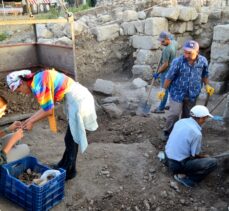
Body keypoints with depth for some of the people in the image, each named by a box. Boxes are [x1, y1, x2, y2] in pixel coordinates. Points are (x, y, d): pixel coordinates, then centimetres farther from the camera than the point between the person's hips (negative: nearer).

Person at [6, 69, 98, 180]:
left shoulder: (37, 84, -16)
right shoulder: (38, 79, 13)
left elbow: (48, 110, -12)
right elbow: (46, 107, 17)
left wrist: (31, 122, 2)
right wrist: (29, 119, 19)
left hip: (77, 100, -10)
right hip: (78, 97, 10)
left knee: (71, 138, 4)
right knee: (70, 137, 20)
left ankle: (68, 171, 19)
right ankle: (65, 164, 36)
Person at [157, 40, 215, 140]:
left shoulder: (203, 61, -8)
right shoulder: (178, 61, -19)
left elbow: (204, 74, 11)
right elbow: (169, 76, -11)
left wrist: (207, 85, 4)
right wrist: (164, 90, -9)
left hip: (192, 94, 4)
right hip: (177, 93, -3)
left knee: (187, 115, 16)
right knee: (174, 114, -7)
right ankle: (167, 133, 13)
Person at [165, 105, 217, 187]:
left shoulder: (181, 121, 0)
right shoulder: (197, 133, -21)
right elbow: (196, 155, -9)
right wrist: (205, 156, 14)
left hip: (167, 158, 8)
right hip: (178, 164, -8)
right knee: (213, 162, -5)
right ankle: (184, 176, -5)